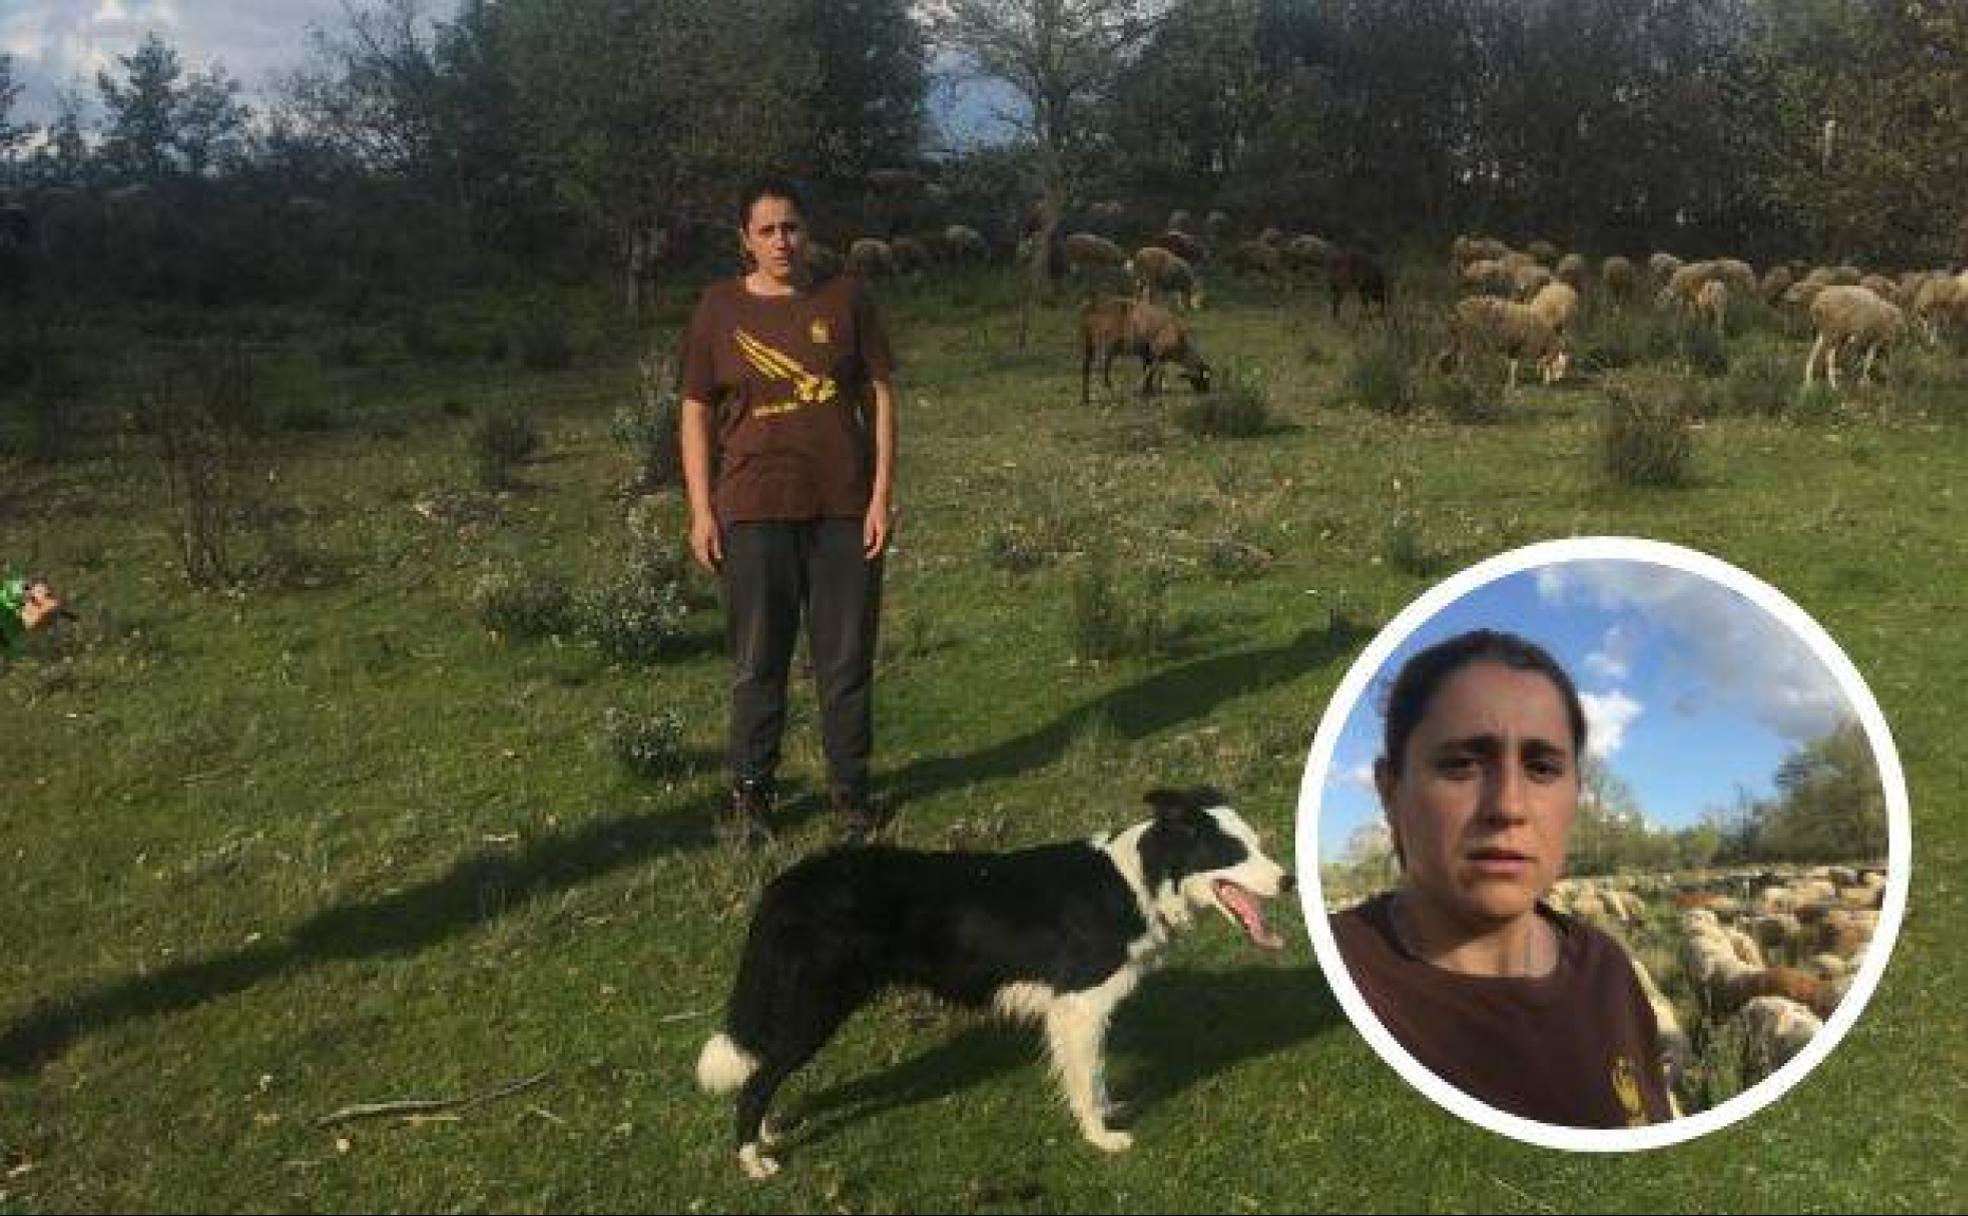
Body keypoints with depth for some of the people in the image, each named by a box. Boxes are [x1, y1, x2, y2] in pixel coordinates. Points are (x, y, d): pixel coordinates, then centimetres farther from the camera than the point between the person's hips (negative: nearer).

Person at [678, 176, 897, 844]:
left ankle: (850, 787, 21)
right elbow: (696, 414, 5)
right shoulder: (720, 307, 3)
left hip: (845, 507, 1)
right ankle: (751, 790, 19)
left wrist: (882, 494, -3)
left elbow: (880, 396, 3)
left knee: (848, 656, 7)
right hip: (755, 508, 0)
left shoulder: (846, 297, 3)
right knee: (758, 661, 5)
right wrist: (701, 511, -1)